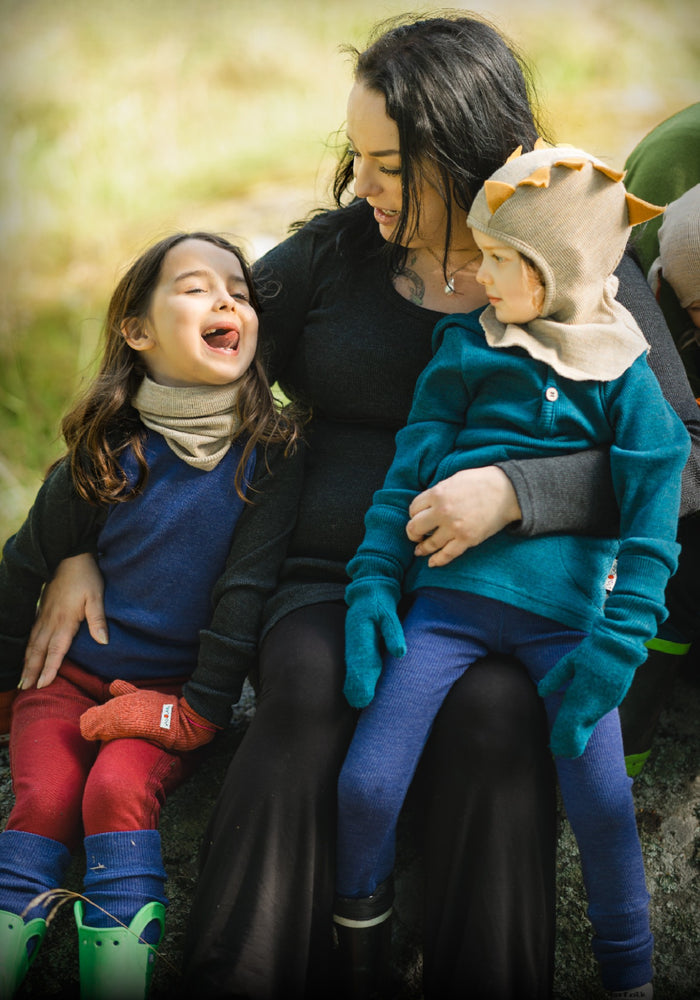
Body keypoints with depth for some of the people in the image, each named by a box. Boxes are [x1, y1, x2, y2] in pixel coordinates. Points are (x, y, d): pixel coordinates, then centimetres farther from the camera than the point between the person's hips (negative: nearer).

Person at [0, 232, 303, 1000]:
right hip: (69, 676, 2)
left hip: (176, 688, -1)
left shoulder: (271, 455, -7)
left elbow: (247, 588, -9)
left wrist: (203, 708, -12)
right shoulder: (106, 452, -4)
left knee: (118, 788, -25)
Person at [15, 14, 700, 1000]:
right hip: (330, 588, 2)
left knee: (493, 721, -35)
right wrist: (82, 544, 5)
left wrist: (514, 490, -22)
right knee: (310, 699, -33)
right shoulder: (333, 253, 8)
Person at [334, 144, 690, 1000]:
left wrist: (618, 644, -11)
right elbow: (407, 471, 9)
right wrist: (372, 584, 0)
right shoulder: (464, 348, 8)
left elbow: (652, 518, -2)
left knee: (602, 802, -7)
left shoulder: (621, 374, 2)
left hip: (561, 612, -1)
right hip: (449, 597, 2)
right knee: (366, 786, -8)